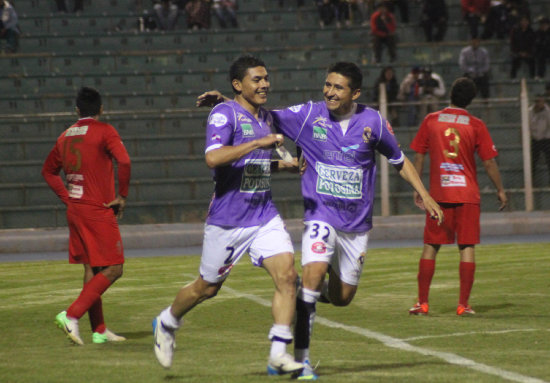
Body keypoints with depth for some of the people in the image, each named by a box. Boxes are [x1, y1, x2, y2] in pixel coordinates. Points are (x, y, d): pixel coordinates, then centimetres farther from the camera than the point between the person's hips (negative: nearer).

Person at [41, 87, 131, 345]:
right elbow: (124, 161, -23)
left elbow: (48, 171, 22)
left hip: (75, 211, 8)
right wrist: (122, 196, -12)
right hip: (98, 212, -8)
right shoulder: (104, 131, -9)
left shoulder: (66, 136, 12)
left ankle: (99, 330, 14)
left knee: (91, 269, 12)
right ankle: (72, 315, -16)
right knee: (113, 270, -5)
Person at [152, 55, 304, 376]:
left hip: (265, 215, 6)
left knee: (287, 275, -13)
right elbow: (213, 157, -30)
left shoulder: (266, 118, 13)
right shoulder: (224, 114, -12)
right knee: (208, 288, 9)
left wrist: (286, 165, 13)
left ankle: (279, 354, -12)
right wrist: (260, 142, -30)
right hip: (228, 219, -6)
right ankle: (167, 323, 37)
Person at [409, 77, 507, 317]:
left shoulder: (431, 121, 1)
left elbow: (418, 157, 5)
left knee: (430, 246, 8)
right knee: (467, 247, 3)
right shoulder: (476, 125, -3)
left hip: (438, 195, 1)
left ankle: (422, 302, 8)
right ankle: (463, 304, -2)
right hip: (467, 195, -1)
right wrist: (500, 190, 10)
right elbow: (489, 162, -2)